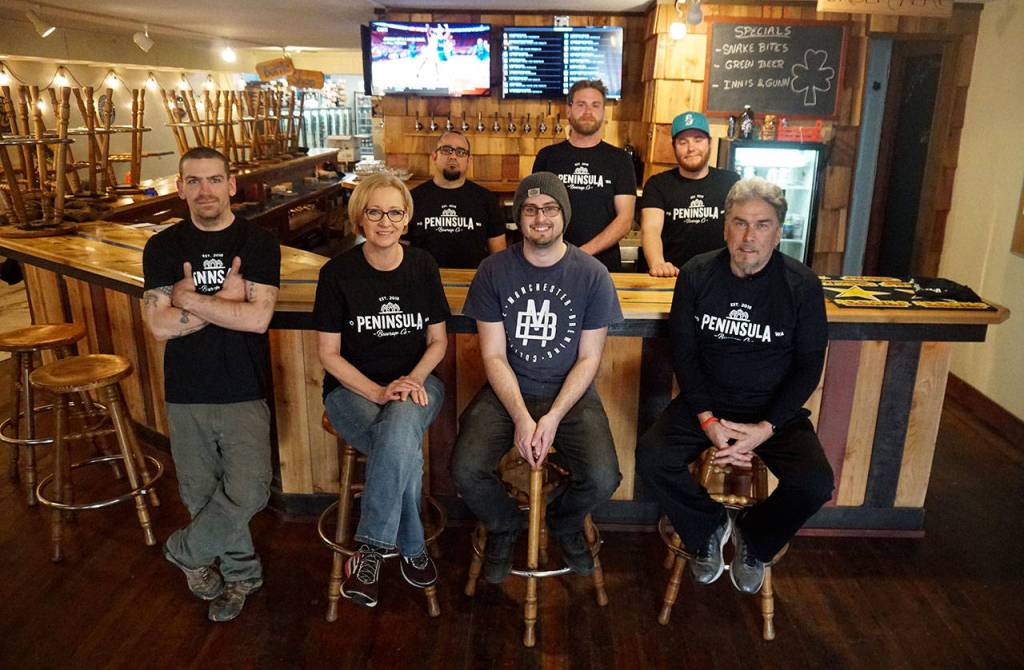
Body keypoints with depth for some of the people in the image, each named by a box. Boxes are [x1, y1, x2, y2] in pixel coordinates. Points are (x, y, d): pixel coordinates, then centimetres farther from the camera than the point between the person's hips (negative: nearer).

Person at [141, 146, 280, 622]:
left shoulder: (258, 244, -3)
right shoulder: (163, 248, 3)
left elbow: (257, 318, -16)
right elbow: (160, 325, -9)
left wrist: (188, 298, -14)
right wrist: (225, 300, -14)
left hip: (244, 394, -2)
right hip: (185, 395, 2)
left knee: (248, 492, -12)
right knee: (201, 495, 11)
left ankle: (185, 551, 17)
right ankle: (240, 572, 33)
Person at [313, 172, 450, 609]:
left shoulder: (423, 267, 3)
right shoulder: (338, 273, -4)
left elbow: (438, 341, 8)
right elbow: (328, 353, -3)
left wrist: (414, 379, -12)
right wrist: (377, 392, -17)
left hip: (416, 382, 2)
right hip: (353, 388, -1)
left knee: (400, 426, -35)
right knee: (406, 451, -32)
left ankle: (371, 548, -19)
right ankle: (411, 547, -9)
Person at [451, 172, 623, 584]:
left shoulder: (592, 276, -4)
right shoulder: (493, 271, -3)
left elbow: (588, 358, -2)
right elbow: (493, 355, -4)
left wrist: (553, 417, -15)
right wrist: (521, 418, -17)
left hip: (570, 394, 0)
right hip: (507, 392, 1)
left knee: (602, 479, -23)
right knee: (465, 469, -23)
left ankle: (565, 524, 16)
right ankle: (504, 527, 14)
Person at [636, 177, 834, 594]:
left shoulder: (802, 285, -7)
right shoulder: (697, 274, -4)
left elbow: (808, 366, -4)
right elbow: (683, 351, -2)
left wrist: (766, 428, -17)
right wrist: (707, 420, -15)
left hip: (775, 409, 0)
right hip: (706, 403, 1)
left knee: (815, 483, -24)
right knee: (652, 458, -24)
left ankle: (753, 540, 10)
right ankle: (709, 528, 8)